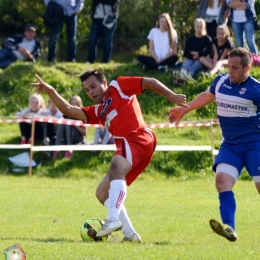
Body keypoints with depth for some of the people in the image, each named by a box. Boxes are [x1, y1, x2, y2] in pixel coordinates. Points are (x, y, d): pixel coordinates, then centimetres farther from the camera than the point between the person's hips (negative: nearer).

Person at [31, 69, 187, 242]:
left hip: (139, 138, -9)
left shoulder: (118, 87, 15)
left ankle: (113, 219, -52)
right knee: (102, 193, 9)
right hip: (126, 146, 9)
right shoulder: (98, 112, 31)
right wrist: (51, 92, 15)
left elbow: (149, 82, 10)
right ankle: (129, 234, 1)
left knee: (116, 168, -34)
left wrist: (172, 97, 1)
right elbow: (68, 110, 25)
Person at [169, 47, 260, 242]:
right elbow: (207, 96, 26)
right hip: (230, 145, 5)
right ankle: (229, 228, -27)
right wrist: (184, 109, 34)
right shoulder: (220, 82, 5)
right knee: (222, 179, -17)